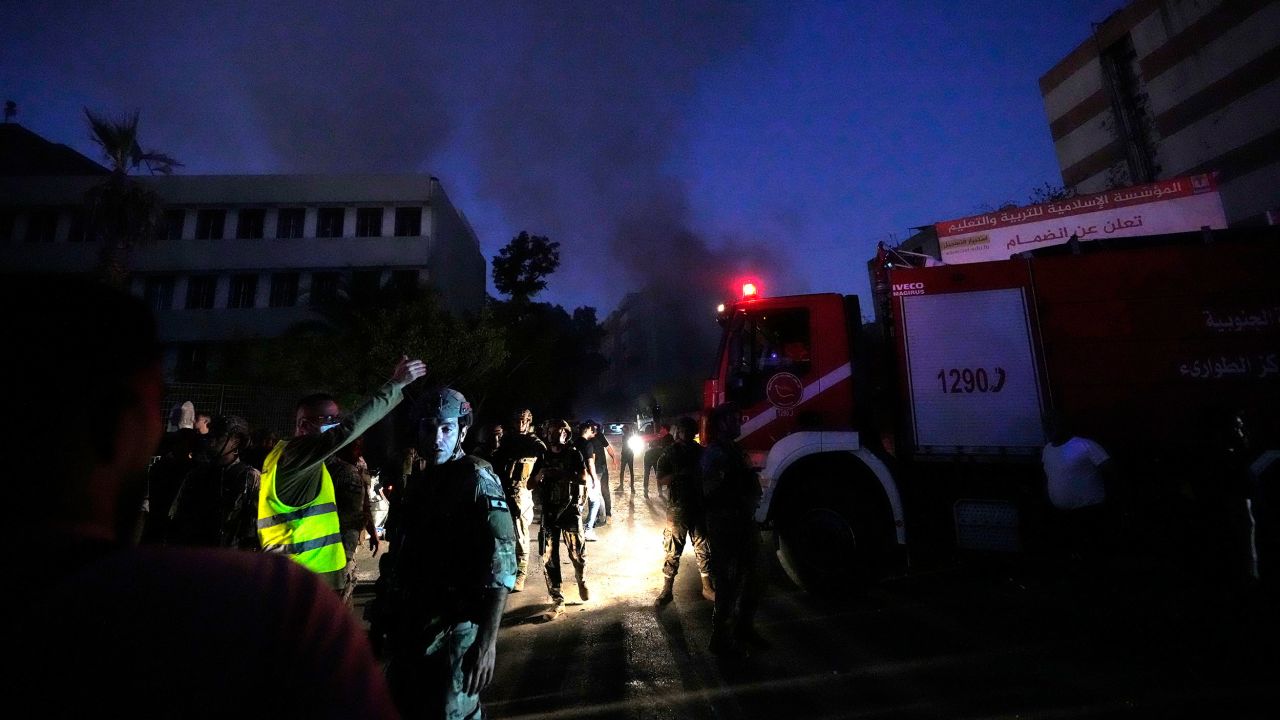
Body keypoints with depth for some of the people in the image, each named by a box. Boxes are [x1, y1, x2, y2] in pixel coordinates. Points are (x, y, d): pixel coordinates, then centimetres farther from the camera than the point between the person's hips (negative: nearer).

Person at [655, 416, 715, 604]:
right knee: (673, 550, 3)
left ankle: (707, 587, 22)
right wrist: (680, 473, -23)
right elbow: (660, 481, -9)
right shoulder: (669, 453, -2)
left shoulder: (701, 452, 6)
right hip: (677, 509, -3)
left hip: (699, 507, 3)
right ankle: (667, 589, 14)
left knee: (703, 548, 9)